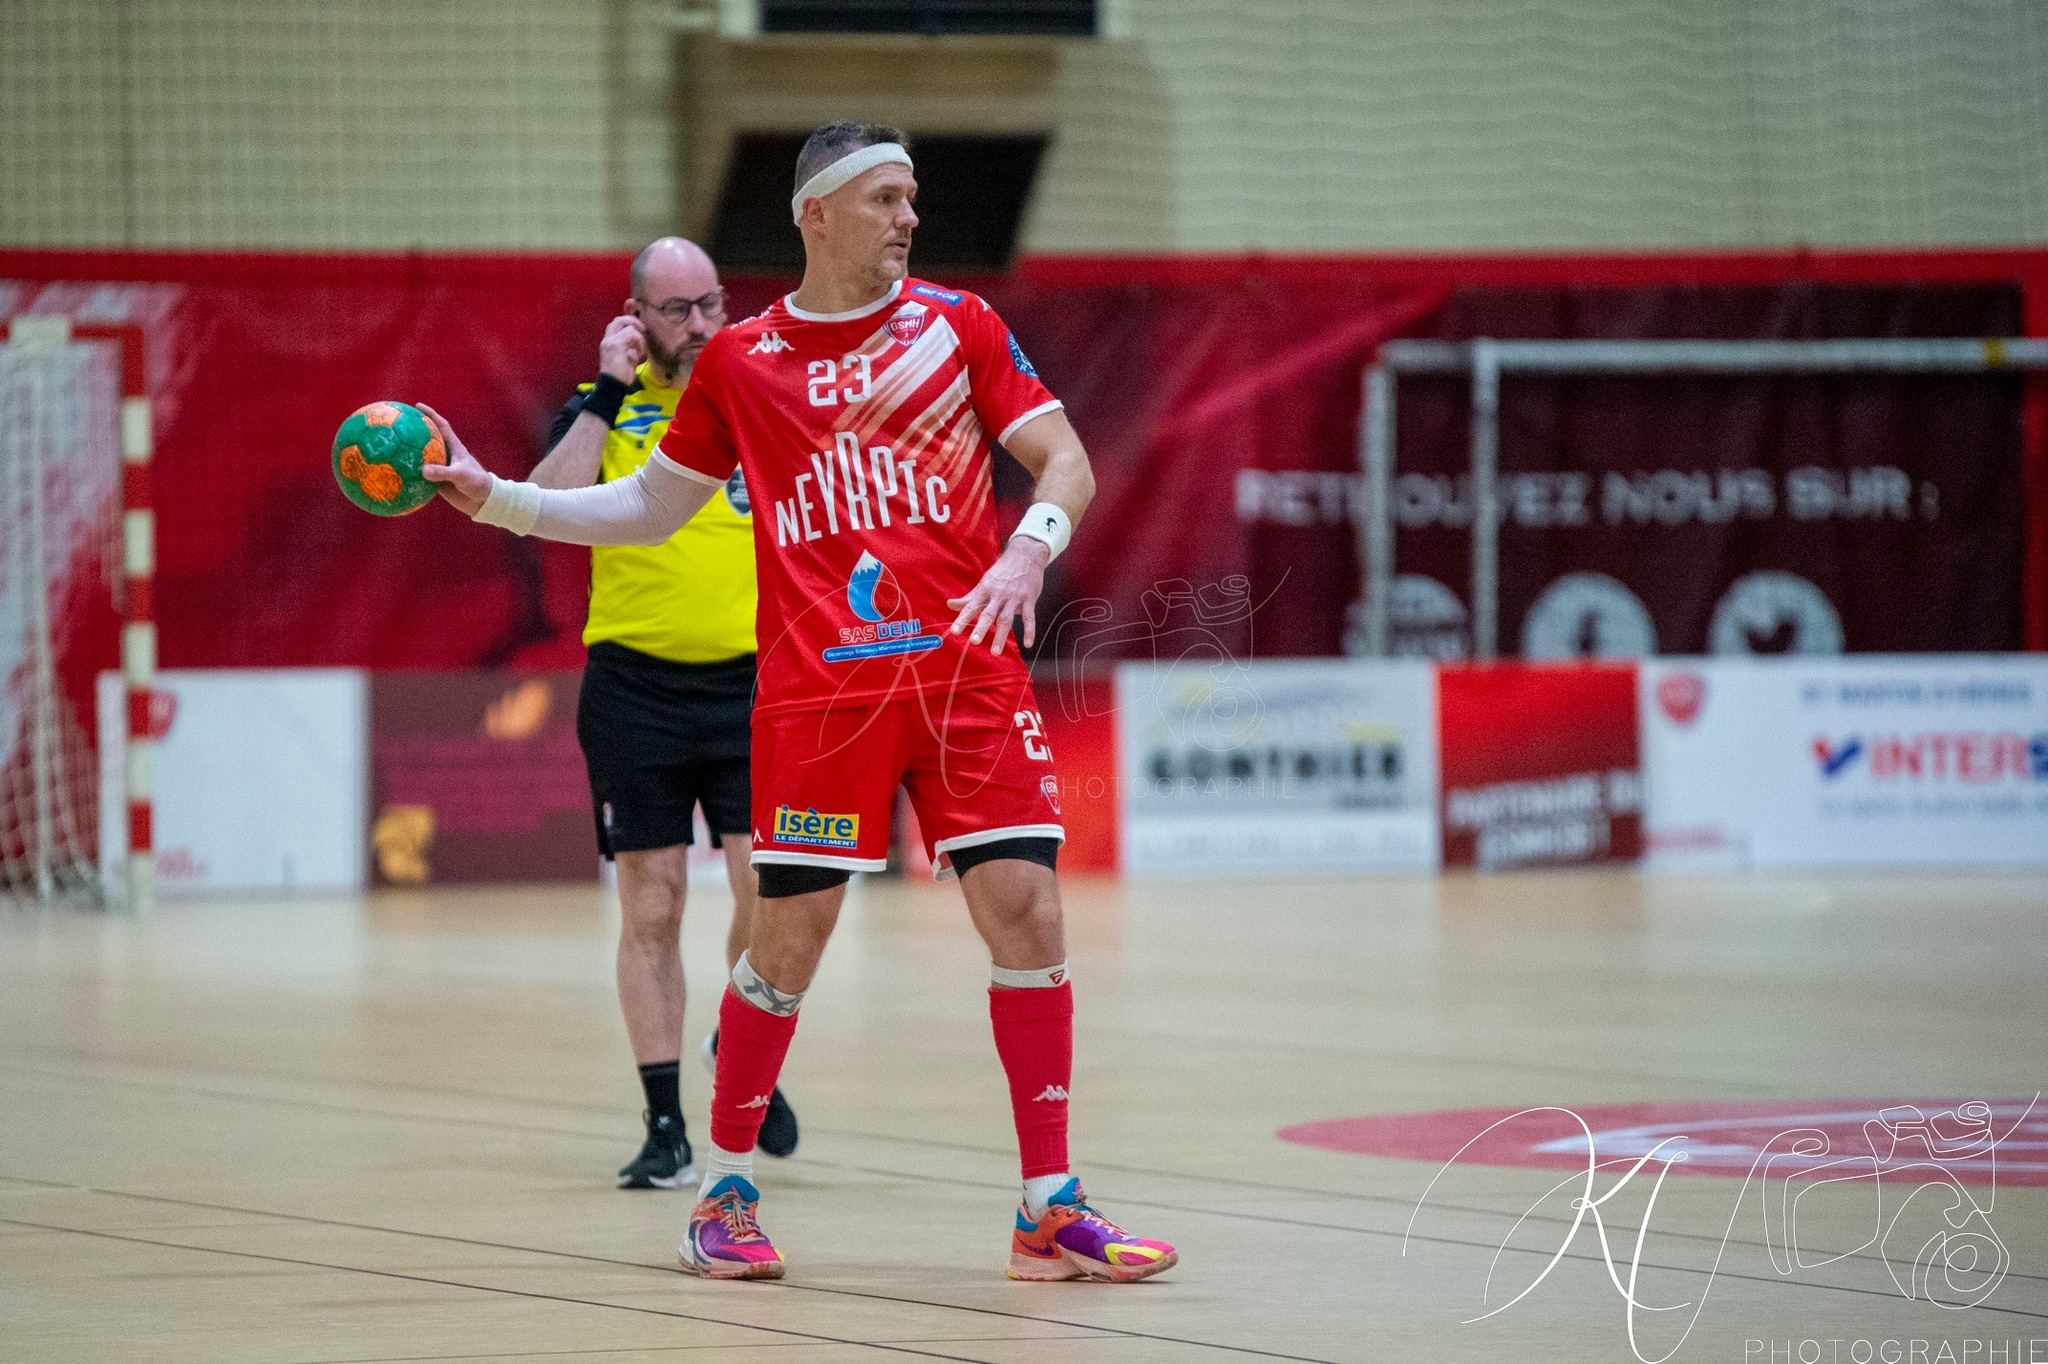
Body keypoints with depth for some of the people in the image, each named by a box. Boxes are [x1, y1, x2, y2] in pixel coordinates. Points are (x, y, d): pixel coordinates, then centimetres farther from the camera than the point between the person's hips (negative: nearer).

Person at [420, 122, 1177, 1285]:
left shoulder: (958, 324, 7)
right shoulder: (741, 362, 8)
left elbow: (1066, 462, 4)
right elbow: (649, 508, 17)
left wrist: (1030, 548, -16)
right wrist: (490, 496, 9)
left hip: (967, 672, 1)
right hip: (818, 691, -1)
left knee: (1025, 910, -7)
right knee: (790, 937, -2)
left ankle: (1052, 1210, 0)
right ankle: (727, 1191, 18)